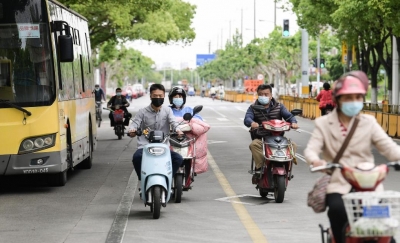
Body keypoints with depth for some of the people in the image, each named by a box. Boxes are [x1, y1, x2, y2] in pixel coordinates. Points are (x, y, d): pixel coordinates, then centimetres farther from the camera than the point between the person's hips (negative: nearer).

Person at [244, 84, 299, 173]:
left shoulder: (279, 106, 11)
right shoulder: (253, 108, 7)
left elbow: (288, 115, -1)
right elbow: (247, 118, -11)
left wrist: (293, 122, -27)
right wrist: (252, 123, -37)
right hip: (260, 138, -1)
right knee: (254, 145, -34)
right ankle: (259, 167, -25)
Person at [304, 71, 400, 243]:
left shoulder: (369, 122, 10)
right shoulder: (324, 124, 8)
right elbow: (311, 149, -6)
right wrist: (315, 161, -31)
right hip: (338, 184, -1)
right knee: (337, 209, -30)